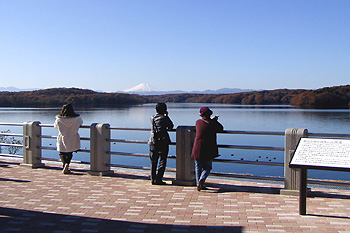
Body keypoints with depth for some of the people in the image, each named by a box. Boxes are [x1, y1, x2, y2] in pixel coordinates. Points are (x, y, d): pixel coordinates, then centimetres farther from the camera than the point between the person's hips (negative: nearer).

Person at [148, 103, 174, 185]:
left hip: (153, 142, 5)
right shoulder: (165, 118, -8)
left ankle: (153, 179, 14)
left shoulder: (152, 118, 7)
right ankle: (158, 179, 0)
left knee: (153, 162, 12)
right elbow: (171, 126, 7)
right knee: (162, 162, 3)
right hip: (163, 142, -5)